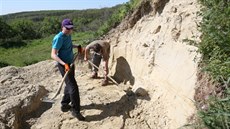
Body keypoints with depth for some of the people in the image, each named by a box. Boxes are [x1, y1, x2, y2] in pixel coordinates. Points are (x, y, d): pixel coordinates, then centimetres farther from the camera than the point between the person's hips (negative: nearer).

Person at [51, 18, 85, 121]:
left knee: (69, 85, 18)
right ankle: (75, 110, 1)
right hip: (63, 65, -9)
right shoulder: (59, 38, -21)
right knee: (73, 86, -10)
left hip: (70, 63, 9)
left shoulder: (68, 35, 5)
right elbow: (53, 55, -26)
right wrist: (64, 64, -37)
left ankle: (64, 104, 35)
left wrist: (77, 46, 12)